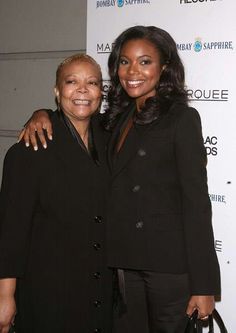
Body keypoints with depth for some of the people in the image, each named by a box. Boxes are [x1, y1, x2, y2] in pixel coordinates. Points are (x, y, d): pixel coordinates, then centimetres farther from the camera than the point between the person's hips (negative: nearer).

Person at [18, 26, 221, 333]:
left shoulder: (182, 117, -9)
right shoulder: (119, 117, 9)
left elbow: (196, 200, -13)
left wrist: (204, 284, -15)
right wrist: (42, 115, 0)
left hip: (169, 262, -5)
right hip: (122, 259, 6)